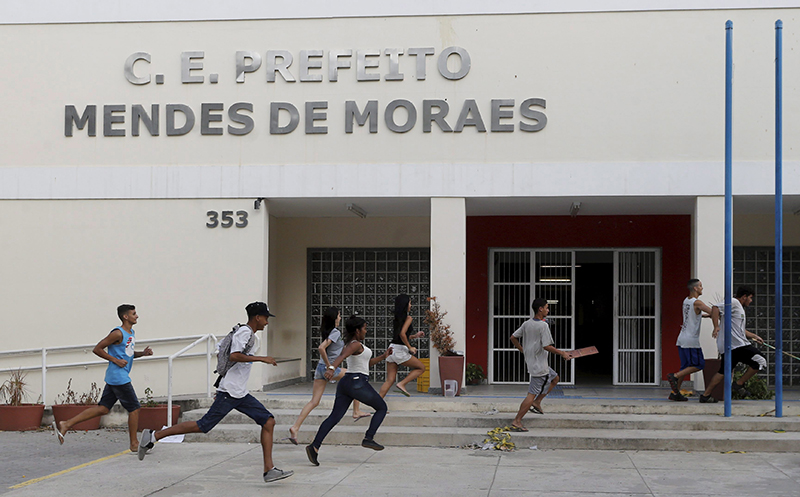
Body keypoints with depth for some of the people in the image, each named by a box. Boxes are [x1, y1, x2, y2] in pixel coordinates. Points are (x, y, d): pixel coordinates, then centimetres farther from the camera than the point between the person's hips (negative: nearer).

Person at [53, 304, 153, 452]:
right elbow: (97, 349, -12)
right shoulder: (118, 333, -14)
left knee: (102, 408, 6)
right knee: (134, 408, -2)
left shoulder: (131, 333, 16)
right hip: (119, 378, -10)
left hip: (114, 379, 10)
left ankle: (65, 425, 4)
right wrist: (116, 360, -16)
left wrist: (142, 353, 10)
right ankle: (134, 444, 7)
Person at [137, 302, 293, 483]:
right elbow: (233, 356, -25)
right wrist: (261, 358, -21)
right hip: (229, 392, -10)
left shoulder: (249, 334, 20)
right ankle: (153, 436, -1)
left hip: (240, 394, 10)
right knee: (203, 426, -10)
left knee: (268, 421, 1)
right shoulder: (244, 332, -10)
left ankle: (269, 470, 0)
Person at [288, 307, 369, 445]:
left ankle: (295, 427, -6)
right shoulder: (336, 332, -13)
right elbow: (321, 348, -25)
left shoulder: (326, 331, 12)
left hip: (320, 368, 8)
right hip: (330, 369, -8)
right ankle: (356, 412, 19)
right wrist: (329, 365, -17)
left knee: (314, 402, 5)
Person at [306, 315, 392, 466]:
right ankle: (368, 438, 1)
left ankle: (315, 446, -14)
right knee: (382, 408, 10)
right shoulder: (356, 344, -9)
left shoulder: (350, 345, 21)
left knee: (334, 417, -1)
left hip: (345, 382, 9)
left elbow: (366, 362, 31)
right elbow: (341, 356, -28)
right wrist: (331, 369, -44)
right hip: (358, 383, -9)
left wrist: (383, 356, 25)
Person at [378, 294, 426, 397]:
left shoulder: (397, 318, 15)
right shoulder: (408, 318, -9)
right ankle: (402, 384, -3)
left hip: (392, 349, 8)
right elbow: (402, 333, -22)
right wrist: (410, 347, -13)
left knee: (390, 380, 8)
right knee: (421, 367, 11)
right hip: (400, 350, -8)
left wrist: (415, 335, 27)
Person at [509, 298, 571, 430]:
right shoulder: (543, 326, -19)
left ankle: (537, 402, 20)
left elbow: (513, 337, 12)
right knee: (532, 394, -5)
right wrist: (562, 353, -12)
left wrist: (522, 350, 22)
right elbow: (547, 346, -23)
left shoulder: (526, 324, 6)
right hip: (539, 365, -9)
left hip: (530, 359, 9)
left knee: (554, 378, 25)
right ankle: (516, 422, -5)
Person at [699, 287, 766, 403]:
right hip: (737, 345, -11)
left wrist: (754, 336, 40)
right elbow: (716, 308, -20)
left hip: (726, 346, 11)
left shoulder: (738, 306, 27)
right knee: (759, 362, -5)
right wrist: (716, 327, -27)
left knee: (723, 372, 12)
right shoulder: (733, 302, -6)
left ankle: (705, 395, 10)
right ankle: (739, 384, 1)